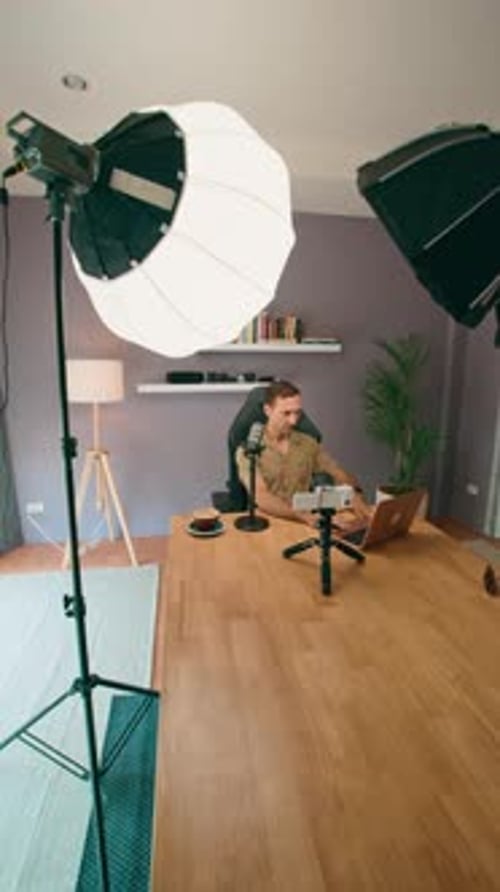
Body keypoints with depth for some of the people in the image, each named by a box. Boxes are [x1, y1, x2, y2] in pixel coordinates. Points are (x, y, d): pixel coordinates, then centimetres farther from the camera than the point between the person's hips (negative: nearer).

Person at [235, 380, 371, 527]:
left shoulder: (308, 444, 6)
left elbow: (341, 475, 8)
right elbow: (261, 499, -20)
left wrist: (355, 495, -14)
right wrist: (305, 516, -34)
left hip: (303, 523, 3)